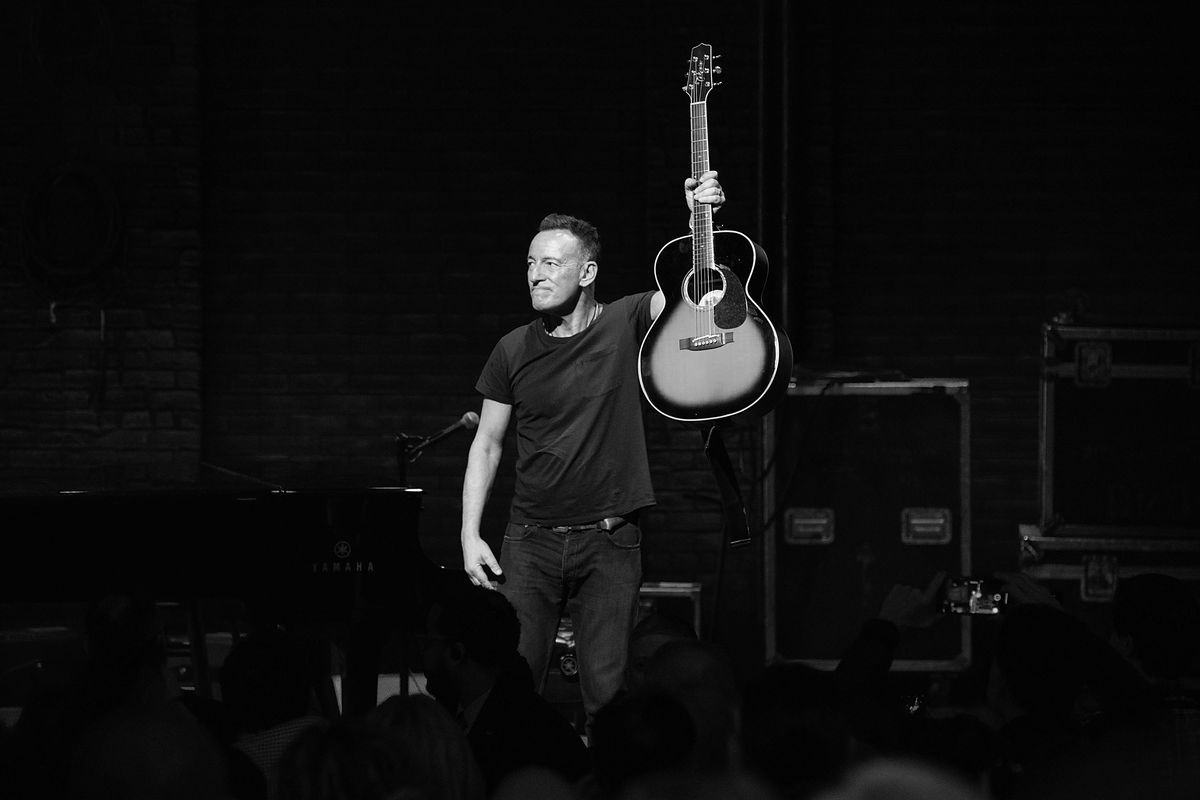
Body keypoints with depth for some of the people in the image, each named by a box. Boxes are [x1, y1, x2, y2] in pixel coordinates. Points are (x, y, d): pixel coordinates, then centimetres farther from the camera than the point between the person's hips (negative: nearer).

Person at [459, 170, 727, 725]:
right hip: (531, 539, 2)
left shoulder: (626, 324, -1)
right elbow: (487, 444, 10)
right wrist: (470, 535, 2)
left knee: (607, 694, -4)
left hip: (609, 541, -1)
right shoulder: (513, 351, 4)